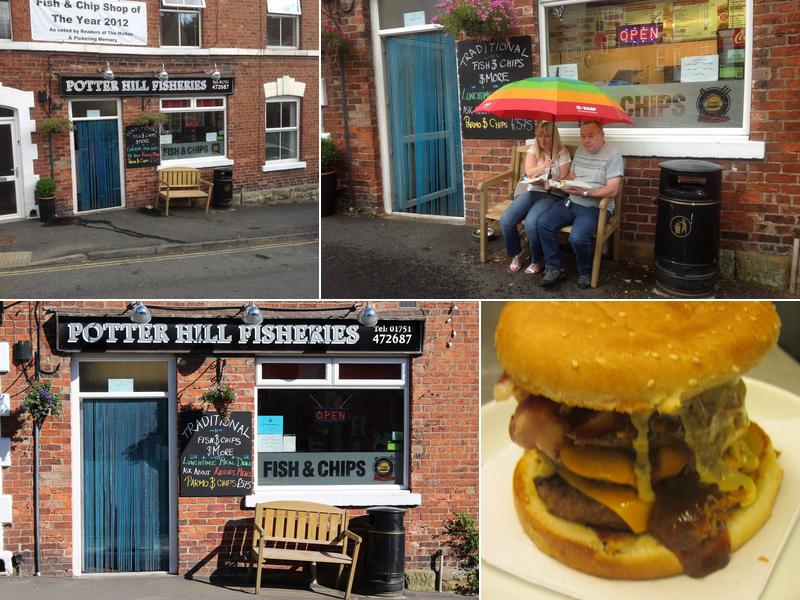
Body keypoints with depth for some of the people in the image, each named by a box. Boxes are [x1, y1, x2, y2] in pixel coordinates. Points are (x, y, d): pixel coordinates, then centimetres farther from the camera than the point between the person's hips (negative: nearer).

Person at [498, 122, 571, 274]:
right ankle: (515, 255, 6)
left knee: (531, 223, -32)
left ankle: (538, 260, -7)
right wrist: (542, 167, -22)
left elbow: (563, 179, -2)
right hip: (531, 191, 5)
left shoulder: (562, 153, 0)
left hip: (551, 194, -4)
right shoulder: (533, 150, 10)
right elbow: (529, 172, -3)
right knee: (506, 220, -19)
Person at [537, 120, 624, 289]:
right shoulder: (580, 151, 14)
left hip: (595, 207, -7)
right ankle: (554, 269, -2)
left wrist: (584, 192, -24)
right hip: (571, 202, 7)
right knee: (544, 222, -13)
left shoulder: (613, 155, -10)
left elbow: (612, 190, -17)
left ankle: (585, 273, 0)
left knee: (577, 238, -30)